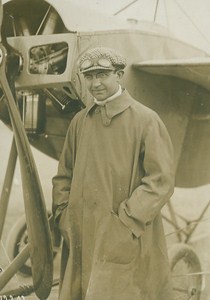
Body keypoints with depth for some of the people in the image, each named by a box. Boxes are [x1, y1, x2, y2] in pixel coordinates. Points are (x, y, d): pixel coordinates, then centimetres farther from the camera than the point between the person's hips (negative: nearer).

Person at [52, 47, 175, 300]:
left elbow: (161, 181, -10)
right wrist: (65, 219, 3)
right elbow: (63, 177, 16)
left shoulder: (146, 120, -5)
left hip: (127, 243, -4)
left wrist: (127, 222, -15)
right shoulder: (79, 122, 10)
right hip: (82, 241, 5)